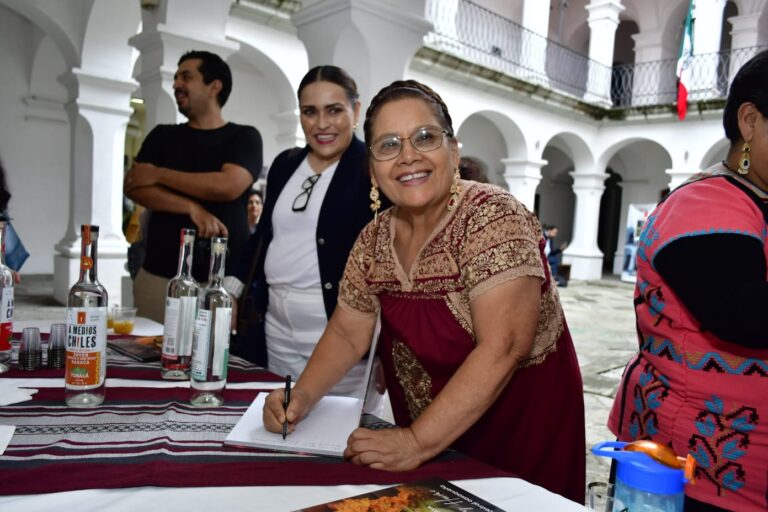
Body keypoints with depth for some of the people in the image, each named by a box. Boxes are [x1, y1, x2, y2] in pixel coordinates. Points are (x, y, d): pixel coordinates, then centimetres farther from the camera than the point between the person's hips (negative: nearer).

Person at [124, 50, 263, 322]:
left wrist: (158, 174, -5)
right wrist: (193, 208, -13)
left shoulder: (244, 137, 3)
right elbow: (133, 186, 2)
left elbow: (228, 186, -14)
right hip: (158, 274, 4)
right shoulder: (162, 136, 15)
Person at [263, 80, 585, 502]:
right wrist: (302, 397, -12)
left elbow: (502, 349, -28)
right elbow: (347, 335, 3)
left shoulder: (493, 219, -22)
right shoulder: (375, 239, -4)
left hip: (521, 429, -5)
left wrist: (419, 442, -30)